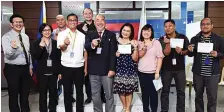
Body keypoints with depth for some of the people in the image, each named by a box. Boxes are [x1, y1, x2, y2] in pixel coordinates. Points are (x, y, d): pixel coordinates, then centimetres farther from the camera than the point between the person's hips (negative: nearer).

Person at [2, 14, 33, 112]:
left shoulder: (25, 37, 7)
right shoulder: (6, 37, -12)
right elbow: (8, 55, -24)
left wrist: (30, 67, 13)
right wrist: (13, 48, -44)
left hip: (25, 68, 6)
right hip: (12, 69, -6)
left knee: (25, 94, 19)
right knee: (13, 95, 7)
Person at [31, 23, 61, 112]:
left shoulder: (55, 43, 5)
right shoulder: (37, 43, 1)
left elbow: (59, 57, 5)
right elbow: (35, 56, -11)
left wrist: (60, 71, 1)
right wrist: (40, 46, -24)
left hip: (53, 72, 2)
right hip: (42, 72, -1)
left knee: (53, 92, 10)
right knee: (43, 93, 5)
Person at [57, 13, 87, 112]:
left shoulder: (82, 35, 5)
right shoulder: (62, 34, -2)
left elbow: (85, 52, 9)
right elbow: (61, 48, -18)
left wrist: (86, 67, 5)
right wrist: (65, 44, -42)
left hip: (79, 67, 2)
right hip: (66, 67, -2)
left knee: (79, 91, 11)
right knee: (67, 91, 8)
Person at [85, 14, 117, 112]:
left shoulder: (111, 35, 1)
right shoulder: (90, 35, 6)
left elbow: (113, 53, -5)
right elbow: (86, 47, -13)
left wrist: (112, 69, -12)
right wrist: (92, 44, -36)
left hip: (107, 69, -2)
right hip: (93, 70, 2)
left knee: (109, 95, 9)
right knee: (95, 95, 15)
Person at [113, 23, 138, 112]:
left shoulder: (133, 43, -1)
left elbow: (135, 59, -6)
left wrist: (135, 48, -18)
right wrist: (115, 54, -10)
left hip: (130, 69, -1)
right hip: (119, 69, 1)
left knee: (129, 89, 5)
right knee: (120, 89, 6)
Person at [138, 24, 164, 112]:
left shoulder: (156, 42, 0)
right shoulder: (139, 43, 7)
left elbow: (160, 57, -4)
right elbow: (138, 56, -4)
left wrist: (157, 72, -10)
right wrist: (143, 49, -23)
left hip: (152, 72, -2)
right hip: (141, 72, 3)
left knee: (153, 93, 2)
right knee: (144, 93, 11)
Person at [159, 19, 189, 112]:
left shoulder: (183, 38, 0)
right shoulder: (162, 39, -3)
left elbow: (188, 51, 2)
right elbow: (166, 53, -13)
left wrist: (181, 52, -18)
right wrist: (168, 43, -27)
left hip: (180, 68, 1)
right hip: (166, 69, -1)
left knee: (181, 91, 8)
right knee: (165, 91, 9)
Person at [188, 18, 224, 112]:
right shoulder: (195, 39, 5)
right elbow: (190, 55, 9)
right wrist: (190, 51, -12)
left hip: (212, 73, -2)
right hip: (198, 72, 2)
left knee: (212, 97, 4)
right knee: (198, 95, 15)